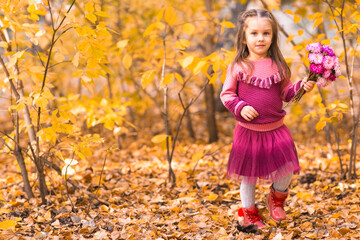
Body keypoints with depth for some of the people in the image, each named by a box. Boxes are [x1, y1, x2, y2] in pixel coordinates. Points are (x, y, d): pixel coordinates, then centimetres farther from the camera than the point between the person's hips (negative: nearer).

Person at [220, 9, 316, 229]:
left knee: (286, 172, -2)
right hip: (248, 130, -1)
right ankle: (249, 212, 30)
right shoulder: (237, 67, -6)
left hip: (276, 129, 2)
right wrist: (241, 108, -16)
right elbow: (227, 94, -1)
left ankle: (277, 197, 29)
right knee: (248, 174, 10)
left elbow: (286, 94, 8)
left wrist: (301, 87, -9)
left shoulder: (278, 66, 0)